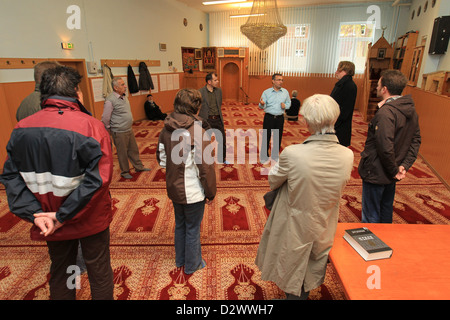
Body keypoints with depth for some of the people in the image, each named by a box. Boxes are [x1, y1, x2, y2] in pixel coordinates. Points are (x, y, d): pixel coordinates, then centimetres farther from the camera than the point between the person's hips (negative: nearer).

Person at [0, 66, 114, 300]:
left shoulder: (21, 129, -6)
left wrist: (34, 213, -10)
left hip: (50, 223, 5)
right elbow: (99, 178, -27)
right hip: (90, 219, -4)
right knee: (99, 272, 16)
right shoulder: (91, 125, -22)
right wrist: (63, 216, -19)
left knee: (59, 272, 25)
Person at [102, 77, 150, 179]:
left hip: (129, 130, 8)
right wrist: (110, 129, -4)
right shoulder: (110, 100, -21)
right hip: (119, 132, -8)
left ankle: (139, 167, 33)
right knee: (123, 153, 7)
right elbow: (105, 119, -17)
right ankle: (124, 171, 24)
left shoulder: (124, 96, 6)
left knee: (134, 149, 18)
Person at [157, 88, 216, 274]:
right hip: (193, 192, -6)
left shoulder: (166, 129, -4)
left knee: (179, 224, 25)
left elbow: (161, 158, 7)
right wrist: (210, 192, -9)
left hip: (174, 188, 6)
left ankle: (180, 259, 46)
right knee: (192, 229, 14)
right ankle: (192, 265, 36)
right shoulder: (197, 131, -24)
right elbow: (205, 166, -21)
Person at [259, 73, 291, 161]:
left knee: (278, 137, 9)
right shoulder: (266, 92, 0)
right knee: (266, 136, 2)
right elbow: (262, 107, -4)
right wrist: (262, 104, -28)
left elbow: (289, 103, 14)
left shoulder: (285, 92, 7)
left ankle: (275, 155, 26)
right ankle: (264, 155, 16)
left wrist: (285, 105, -9)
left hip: (280, 118, 2)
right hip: (269, 117, -2)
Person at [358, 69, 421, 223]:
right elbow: (416, 140, 7)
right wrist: (404, 166, 1)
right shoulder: (411, 110, 4)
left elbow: (385, 148, -28)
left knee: (370, 217, 7)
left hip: (376, 174, -9)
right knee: (386, 212, 26)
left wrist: (394, 170, -13)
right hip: (391, 175, 9)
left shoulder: (386, 113, -25)